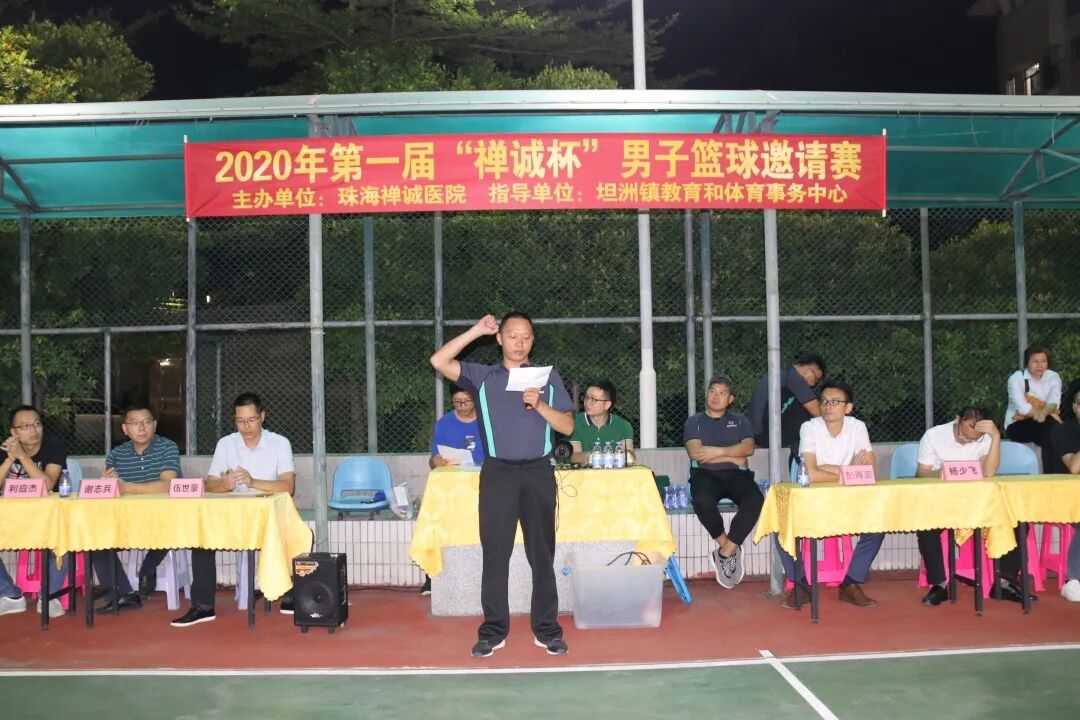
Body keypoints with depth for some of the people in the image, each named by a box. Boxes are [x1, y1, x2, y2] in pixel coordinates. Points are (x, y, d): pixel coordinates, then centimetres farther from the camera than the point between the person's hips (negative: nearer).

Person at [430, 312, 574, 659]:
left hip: (538, 472, 1)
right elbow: (439, 362, -6)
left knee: (542, 553, 5)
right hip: (498, 473, -1)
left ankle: (546, 629, 13)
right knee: (495, 553, 1)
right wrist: (476, 331, -3)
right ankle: (493, 630, 9)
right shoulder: (482, 376, 8)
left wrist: (539, 405, -12)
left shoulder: (549, 377, 10)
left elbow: (567, 426, 5)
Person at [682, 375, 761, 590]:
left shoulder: (739, 420, 19)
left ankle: (725, 553, -18)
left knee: (755, 500, -32)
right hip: (705, 475, -2)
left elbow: (748, 448, -1)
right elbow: (695, 452, -5)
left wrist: (716, 452, -12)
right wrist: (732, 457, -4)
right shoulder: (694, 421, 13)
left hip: (736, 475, 2)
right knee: (703, 501, -37)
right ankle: (728, 547, -10)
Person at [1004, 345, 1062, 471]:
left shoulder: (1053, 377, 4)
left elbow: (1054, 401, -15)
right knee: (1051, 427, -30)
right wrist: (1051, 415, -23)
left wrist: (1044, 414, -37)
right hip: (1017, 426, -4)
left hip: (1045, 424, 4)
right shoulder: (1016, 378, -6)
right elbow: (1023, 407, -20)